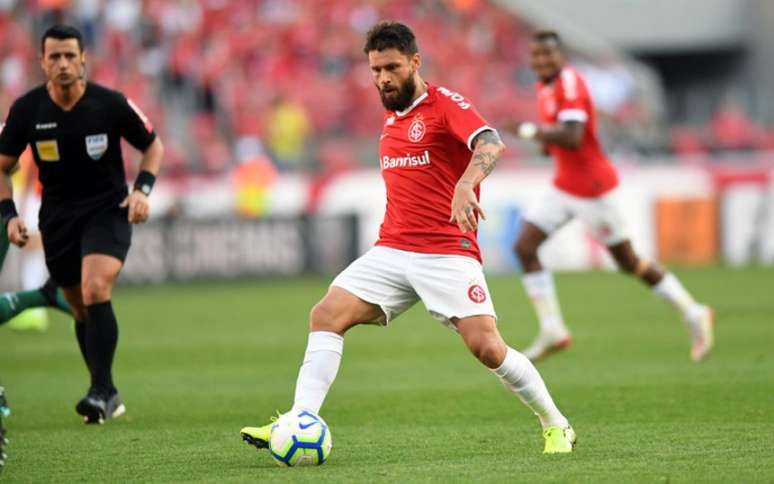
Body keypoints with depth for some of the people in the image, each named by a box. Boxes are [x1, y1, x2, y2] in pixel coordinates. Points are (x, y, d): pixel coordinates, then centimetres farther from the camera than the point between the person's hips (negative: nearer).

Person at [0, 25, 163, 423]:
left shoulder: (110, 104, -12)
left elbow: (153, 146, 4)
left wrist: (143, 189, -12)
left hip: (108, 210, -3)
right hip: (58, 217, 3)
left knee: (95, 291, -24)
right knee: (81, 310, 9)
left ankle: (100, 391, -21)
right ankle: (107, 395, 24)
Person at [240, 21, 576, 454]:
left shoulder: (445, 104, -6)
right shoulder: (390, 120, 17)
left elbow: (491, 143, -26)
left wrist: (466, 185, -44)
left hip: (448, 253, -7)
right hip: (393, 251, 7)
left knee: (487, 346, -15)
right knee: (326, 316, -11)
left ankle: (556, 426, 5)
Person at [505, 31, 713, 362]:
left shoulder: (569, 83, -19)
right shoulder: (545, 86, 9)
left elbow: (572, 137, -31)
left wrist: (529, 131, -28)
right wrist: (546, 140, 3)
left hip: (592, 188, -9)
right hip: (564, 186, 9)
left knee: (627, 261, 1)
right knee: (525, 246, -5)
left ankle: (693, 314, 17)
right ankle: (552, 330, -3)